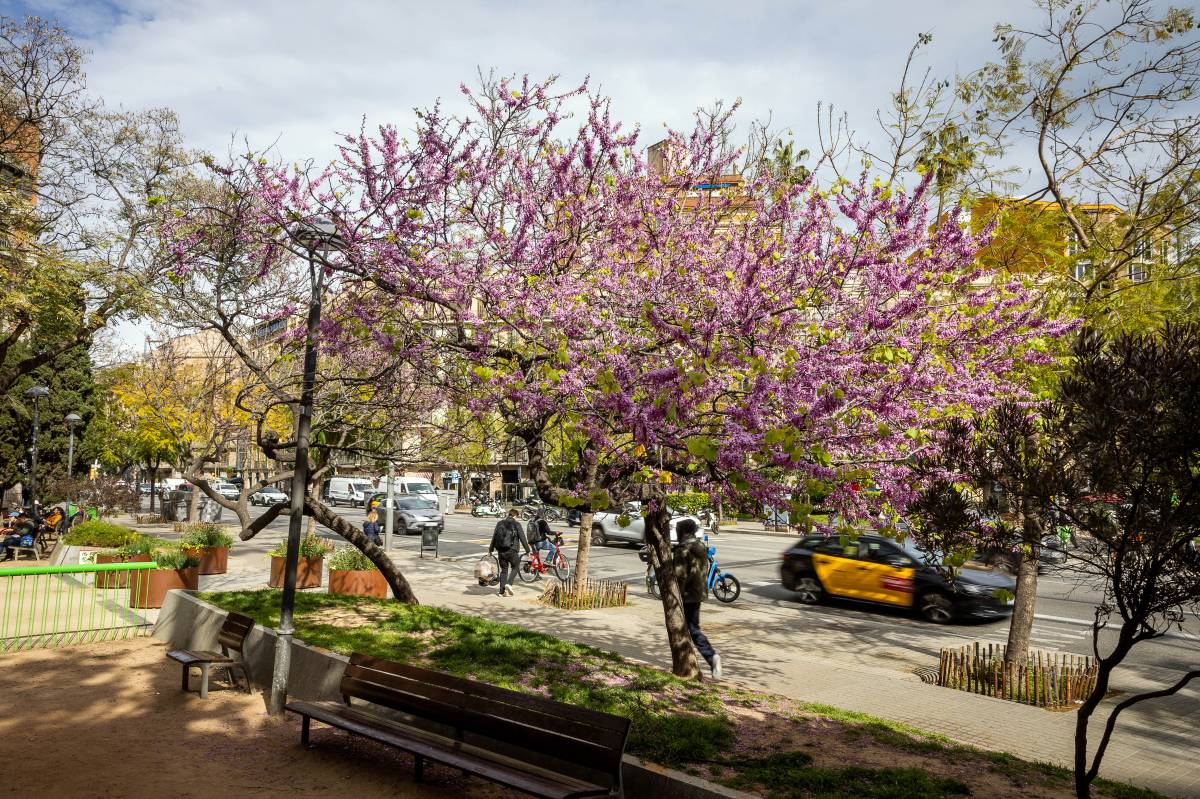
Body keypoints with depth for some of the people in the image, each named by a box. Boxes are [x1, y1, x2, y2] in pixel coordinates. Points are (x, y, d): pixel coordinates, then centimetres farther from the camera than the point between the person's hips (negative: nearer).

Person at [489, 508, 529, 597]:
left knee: (504, 570, 14)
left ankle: (502, 590, 11)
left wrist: (490, 550, 19)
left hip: (500, 551, 4)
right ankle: (509, 584, -4)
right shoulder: (517, 524, -5)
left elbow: (494, 537, 11)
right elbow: (522, 538, -5)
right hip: (512, 551, -4)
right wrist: (527, 550, 3)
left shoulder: (499, 523, 8)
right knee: (515, 567, 16)